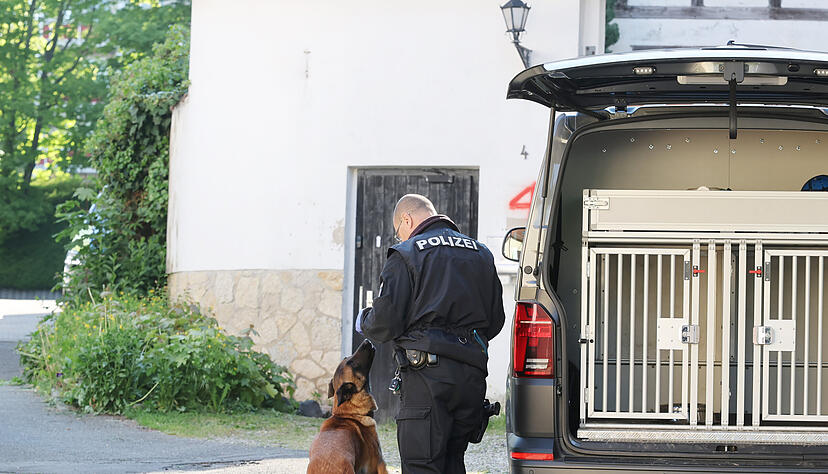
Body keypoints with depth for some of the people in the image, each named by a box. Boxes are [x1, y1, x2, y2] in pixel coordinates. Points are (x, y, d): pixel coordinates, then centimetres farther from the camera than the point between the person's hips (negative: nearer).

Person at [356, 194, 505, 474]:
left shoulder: (406, 254, -1)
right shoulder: (481, 254, 18)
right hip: (472, 373, 6)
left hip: (427, 374, -6)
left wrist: (364, 323, 15)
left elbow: (386, 322, -6)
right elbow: (495, 322, 19)